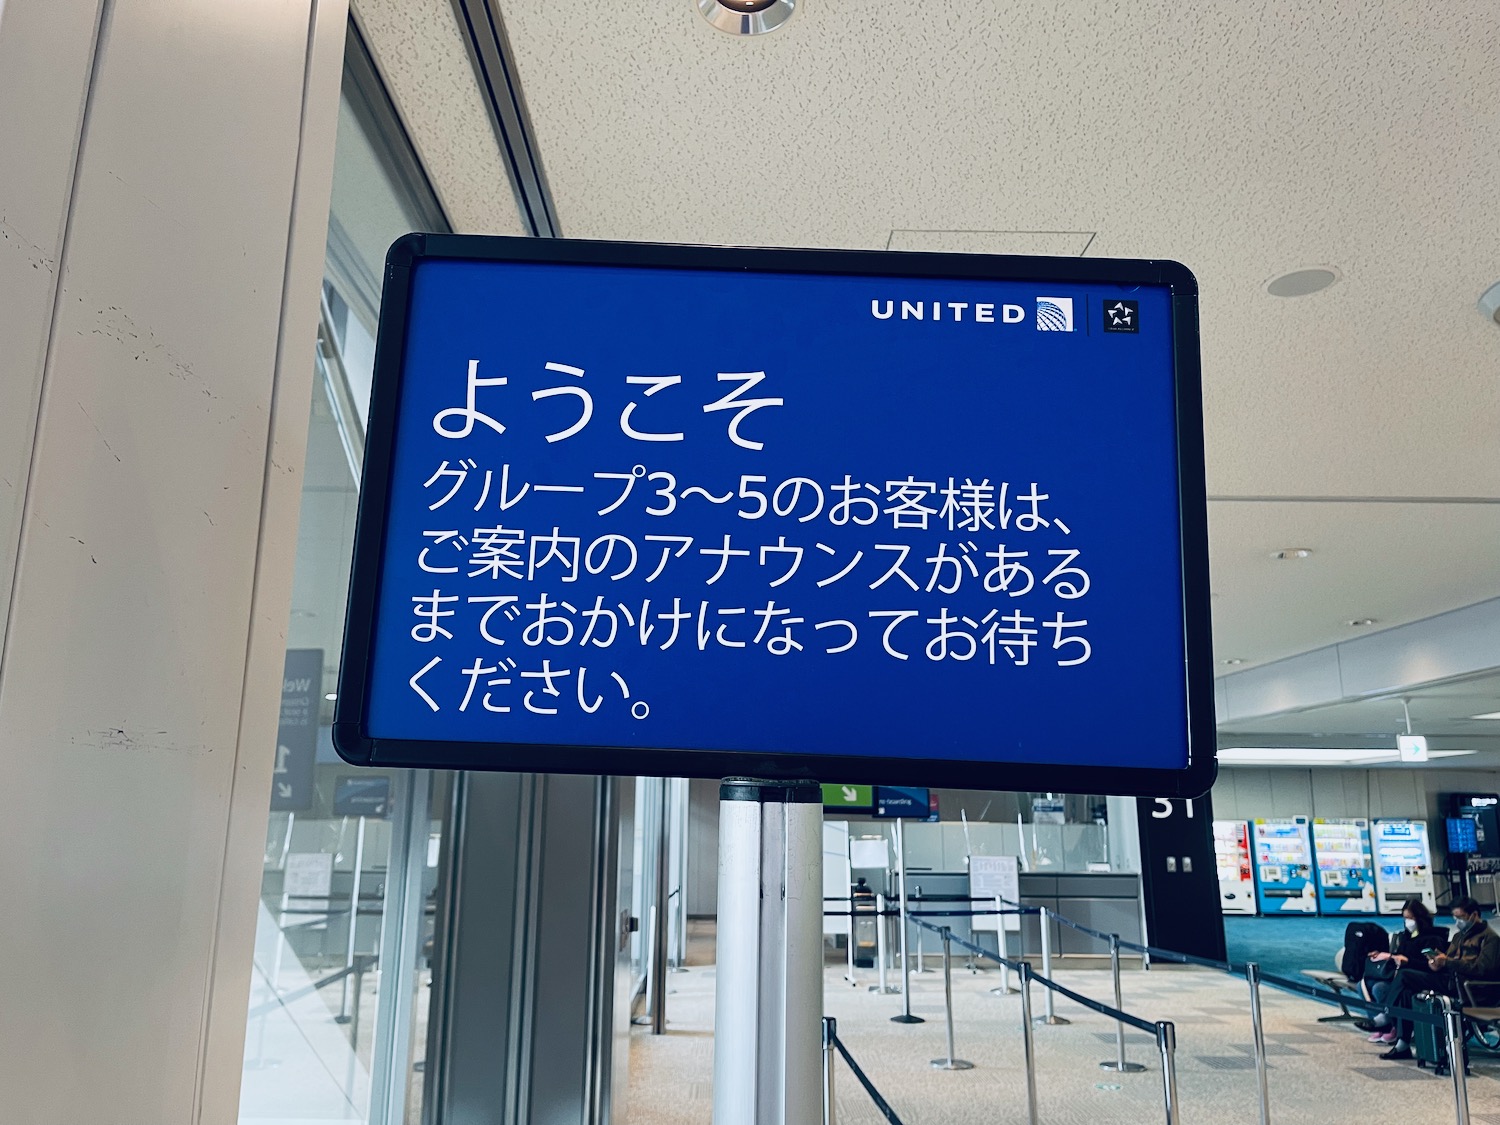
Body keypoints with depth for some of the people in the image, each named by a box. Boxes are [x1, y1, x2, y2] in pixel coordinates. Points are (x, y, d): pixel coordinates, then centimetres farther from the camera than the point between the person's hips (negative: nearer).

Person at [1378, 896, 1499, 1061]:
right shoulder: (1459, 936, 26)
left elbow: (1481, 969, -15)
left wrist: (1447, 962, -19)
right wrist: (1437, 963, -2)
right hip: (1450, 980, 8)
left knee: (1404, 975, -22)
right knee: (1406, 992, -15)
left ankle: (1386, 1016, -7)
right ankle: (1402, 1045, -14)